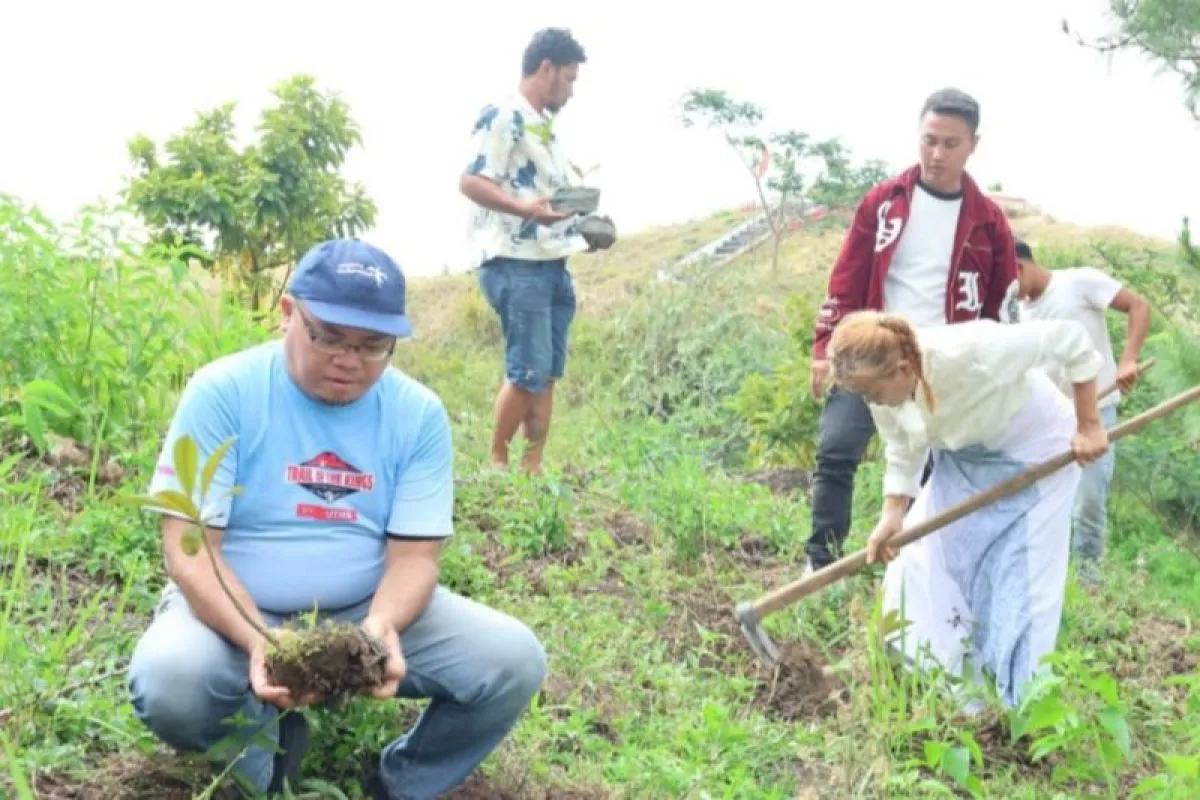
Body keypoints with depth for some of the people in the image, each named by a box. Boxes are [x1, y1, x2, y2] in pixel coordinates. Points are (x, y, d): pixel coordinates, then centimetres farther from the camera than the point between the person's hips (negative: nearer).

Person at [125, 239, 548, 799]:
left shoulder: (419, 414, -6)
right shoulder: (222, 392, -14)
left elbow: (413, 555, -7)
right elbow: (190, 552, -17)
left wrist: (382, 626, -31)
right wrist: (258, 642, -34)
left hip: (369, 608, 3)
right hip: (234, 609, -2)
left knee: (514, 661, -17)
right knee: (168, 683, -34)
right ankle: (272, 744, 2)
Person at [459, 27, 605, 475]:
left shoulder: (545, 126, 19)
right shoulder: (501, 117, -9)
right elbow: (470, 182, -17)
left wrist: (584, 228, 15)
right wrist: (527, 210, -29)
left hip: (553, 266, 9)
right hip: (515, 265, -9)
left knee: (548, 373, 8)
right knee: (527, 371, -9)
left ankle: (533, 465, 13)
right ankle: (497, 462, 6)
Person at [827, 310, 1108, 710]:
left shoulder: (971, 352, -40)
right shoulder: (882, 382, -21)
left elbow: (1069, 338, -30)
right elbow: (903, 452, -5)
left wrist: (1089, 426, -23)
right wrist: (892, 515, -18)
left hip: (1033, 454, -6)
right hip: (961, 459, 6)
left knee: (1021, 584, -4)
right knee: (920, 564, 2)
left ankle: (1023, 703, 10)